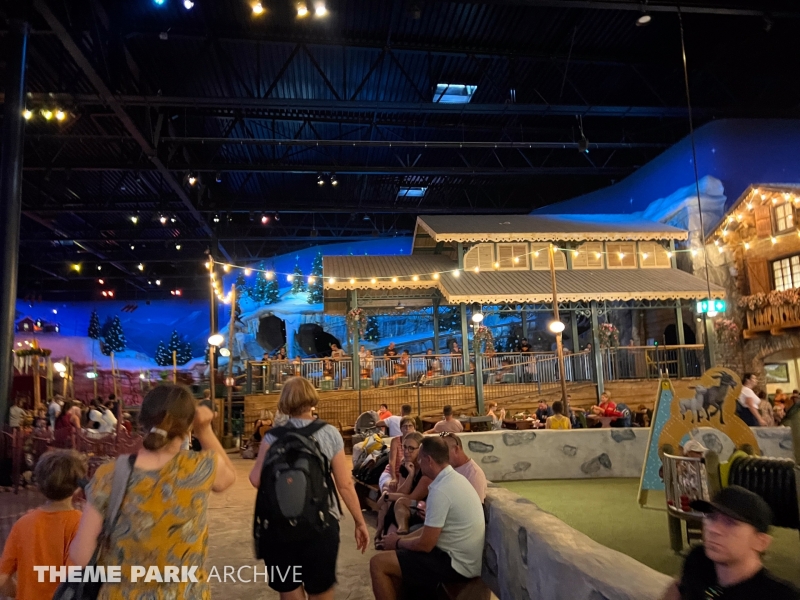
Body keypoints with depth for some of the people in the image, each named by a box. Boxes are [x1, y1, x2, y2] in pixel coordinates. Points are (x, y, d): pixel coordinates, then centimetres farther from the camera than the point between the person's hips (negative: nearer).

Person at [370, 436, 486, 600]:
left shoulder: (440, 491, -24)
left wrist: (397, 542, -1)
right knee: (397, 555, 20)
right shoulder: (455, 479, 6)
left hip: (457, 564, -10)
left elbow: (425, 544, -20)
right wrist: (402, 538, 8)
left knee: (378, 564, -8)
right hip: (460, 556, 10)